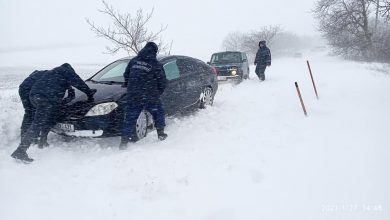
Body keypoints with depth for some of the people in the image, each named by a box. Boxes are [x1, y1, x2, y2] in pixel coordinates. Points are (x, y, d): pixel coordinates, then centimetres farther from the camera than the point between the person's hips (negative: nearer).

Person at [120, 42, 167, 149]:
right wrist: (157, 93, 15)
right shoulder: (156, 65, -3)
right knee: (159, 113, 20)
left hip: (133, 96, 3)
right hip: (150, 97, -3)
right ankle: (161, 134, 28)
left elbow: (126, 75, 15)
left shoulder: (133, 61, 8)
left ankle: (124, 141, 7)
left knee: (130, 118, 9)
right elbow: (162, 83, -2)